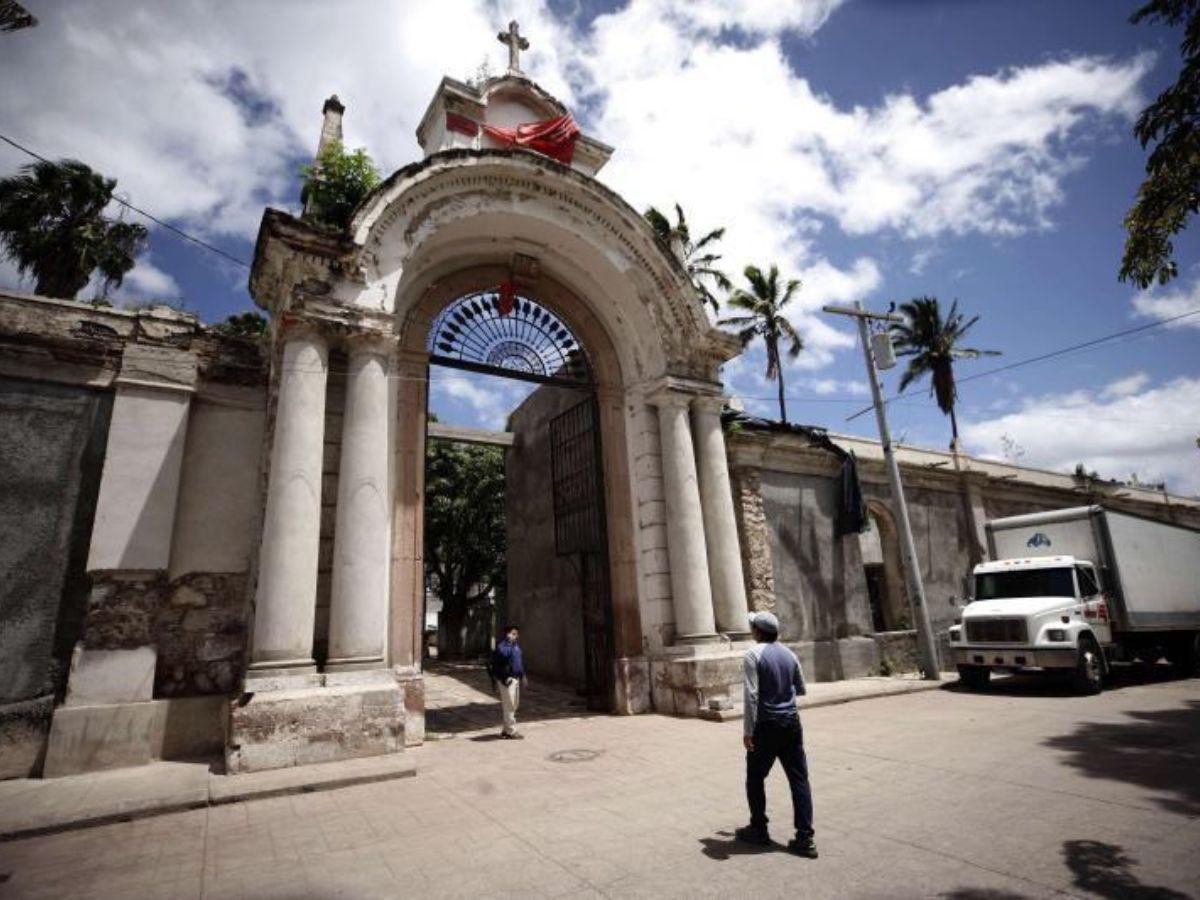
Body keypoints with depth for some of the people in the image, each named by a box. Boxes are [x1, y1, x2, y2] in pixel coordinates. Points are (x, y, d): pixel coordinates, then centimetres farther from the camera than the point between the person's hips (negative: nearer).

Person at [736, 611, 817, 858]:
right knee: (799, 779, 8)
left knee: (755, 778, 12)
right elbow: (801, 689, 18)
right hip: (791, 722, 5)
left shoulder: (753, 654, -12)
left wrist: (747, 730, -15)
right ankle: (804, 838, 7)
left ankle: (759, 830, 22)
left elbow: (751, 695, -18)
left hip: (766, 725, -5)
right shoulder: (789, 654, 6)